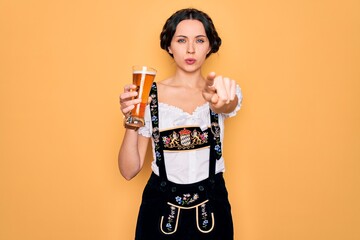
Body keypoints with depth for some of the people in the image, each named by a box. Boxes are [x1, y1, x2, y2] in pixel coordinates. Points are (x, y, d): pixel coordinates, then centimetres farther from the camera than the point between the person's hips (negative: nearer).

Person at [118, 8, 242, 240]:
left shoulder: (225, 92, -3)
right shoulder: (151, 95, -7)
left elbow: (227, 106, -29)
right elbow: (129, 170, -8)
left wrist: (219, 100, -51)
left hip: (210, 209, 1)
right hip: (161, 209, -1)